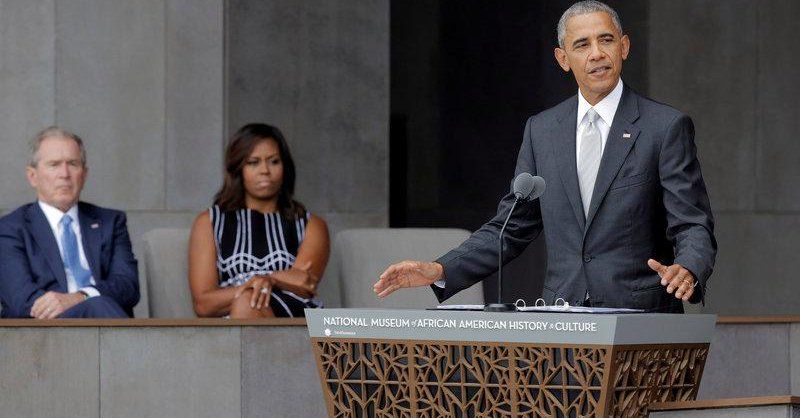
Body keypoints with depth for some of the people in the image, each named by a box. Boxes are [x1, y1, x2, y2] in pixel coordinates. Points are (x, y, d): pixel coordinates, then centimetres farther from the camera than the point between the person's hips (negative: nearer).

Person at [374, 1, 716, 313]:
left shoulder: (667, 127, 1)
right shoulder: (541, 130, 13)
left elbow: (694, 226, -3)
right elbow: (511, 227, 16)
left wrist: (688, 270, -26)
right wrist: (440, 271, 3)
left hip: (642, 325, -3)